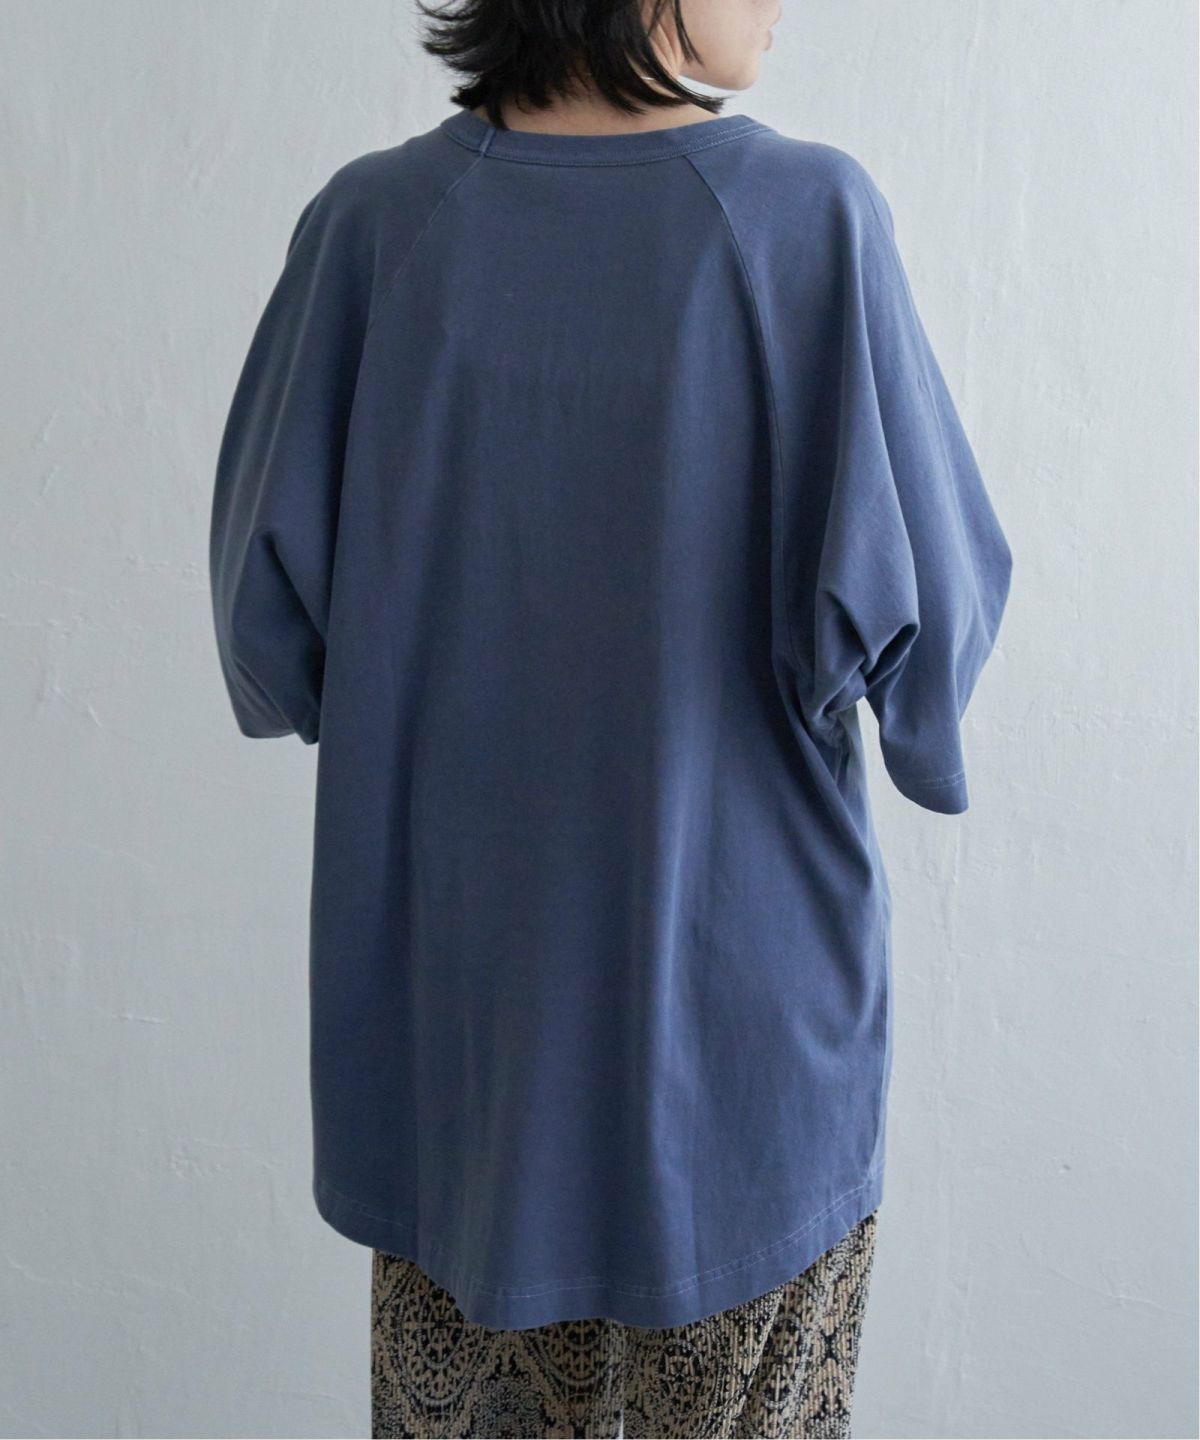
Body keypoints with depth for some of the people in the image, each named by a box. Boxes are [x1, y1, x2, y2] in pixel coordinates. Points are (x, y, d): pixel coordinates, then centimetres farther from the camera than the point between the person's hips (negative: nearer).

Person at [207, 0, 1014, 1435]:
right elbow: (909, 603, -17)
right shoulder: (811, 215, -15)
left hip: (450, 973, 3)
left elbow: (268, 597, -5)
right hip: (740, 981, -2)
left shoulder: (372, 219, -7)